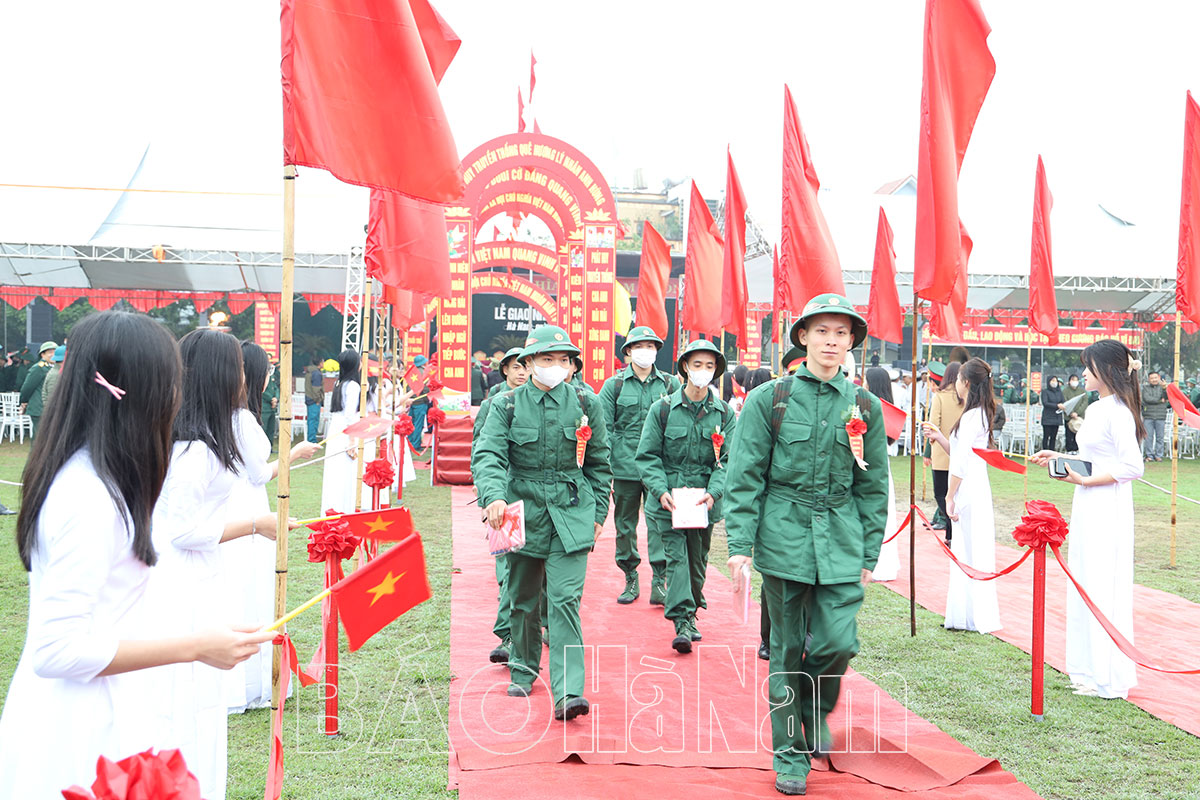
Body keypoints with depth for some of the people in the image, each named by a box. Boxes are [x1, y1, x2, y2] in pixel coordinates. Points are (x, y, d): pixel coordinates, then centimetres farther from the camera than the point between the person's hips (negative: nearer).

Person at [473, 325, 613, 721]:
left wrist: (598, 511, 10)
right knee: (524, 599, 15)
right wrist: (494, 495, -31)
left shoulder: (586, 403, 2)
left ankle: (568, 691, -13)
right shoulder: (507, 405, -2)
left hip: (571, 516, -1)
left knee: (565, 599, -11)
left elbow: (599, 463, 11)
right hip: (523, 513, 1)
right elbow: (488, 454, -13)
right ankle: (523, 670, 37)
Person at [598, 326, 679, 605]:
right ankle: (631, 579, 21)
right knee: (625, 524, 8)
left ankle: (659, 582, -3)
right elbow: (604, 429, 3)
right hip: (625, 467, 1)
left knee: (659, 522, -7)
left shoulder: (670, 384, 7)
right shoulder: (614, 385, 4)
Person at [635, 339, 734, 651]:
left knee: (697, 560, 12)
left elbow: (728, 459, -1)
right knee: (676, 556, -11)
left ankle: (691, 610, 31)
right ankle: (683, 622, -13)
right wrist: (661, 491, -15)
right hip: (668, 499, -2)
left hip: (705, 501, 2)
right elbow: (647, 456, -1)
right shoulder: (662, 408, -2)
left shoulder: (725, 413, 3)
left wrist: (713, 492, -16)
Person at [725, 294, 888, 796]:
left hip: (842, 542, 2)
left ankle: (816, 709, 27)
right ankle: (790, 753, 21)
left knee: (838, 642, -6)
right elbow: (744, 477, -2)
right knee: (787, 649, 5)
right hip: (784, 540, -2)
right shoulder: (768, 400, -2)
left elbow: (873, 486, 10)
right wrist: (740, 545, -8)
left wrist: (869, 553, 8)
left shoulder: (865, 406, 5)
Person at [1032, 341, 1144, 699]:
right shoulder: (1096, 409, 14)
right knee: (1085, 585, 14)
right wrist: (1060, 458, 13)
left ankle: (1109, 677, 6)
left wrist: (1085, 480, -20)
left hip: (1108, 509, -10)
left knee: (1103, 588, -4)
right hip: (1088, 508, 10)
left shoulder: (1117, 411, -15)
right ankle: (1090, 669, 24)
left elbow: (1132, 466, -20)